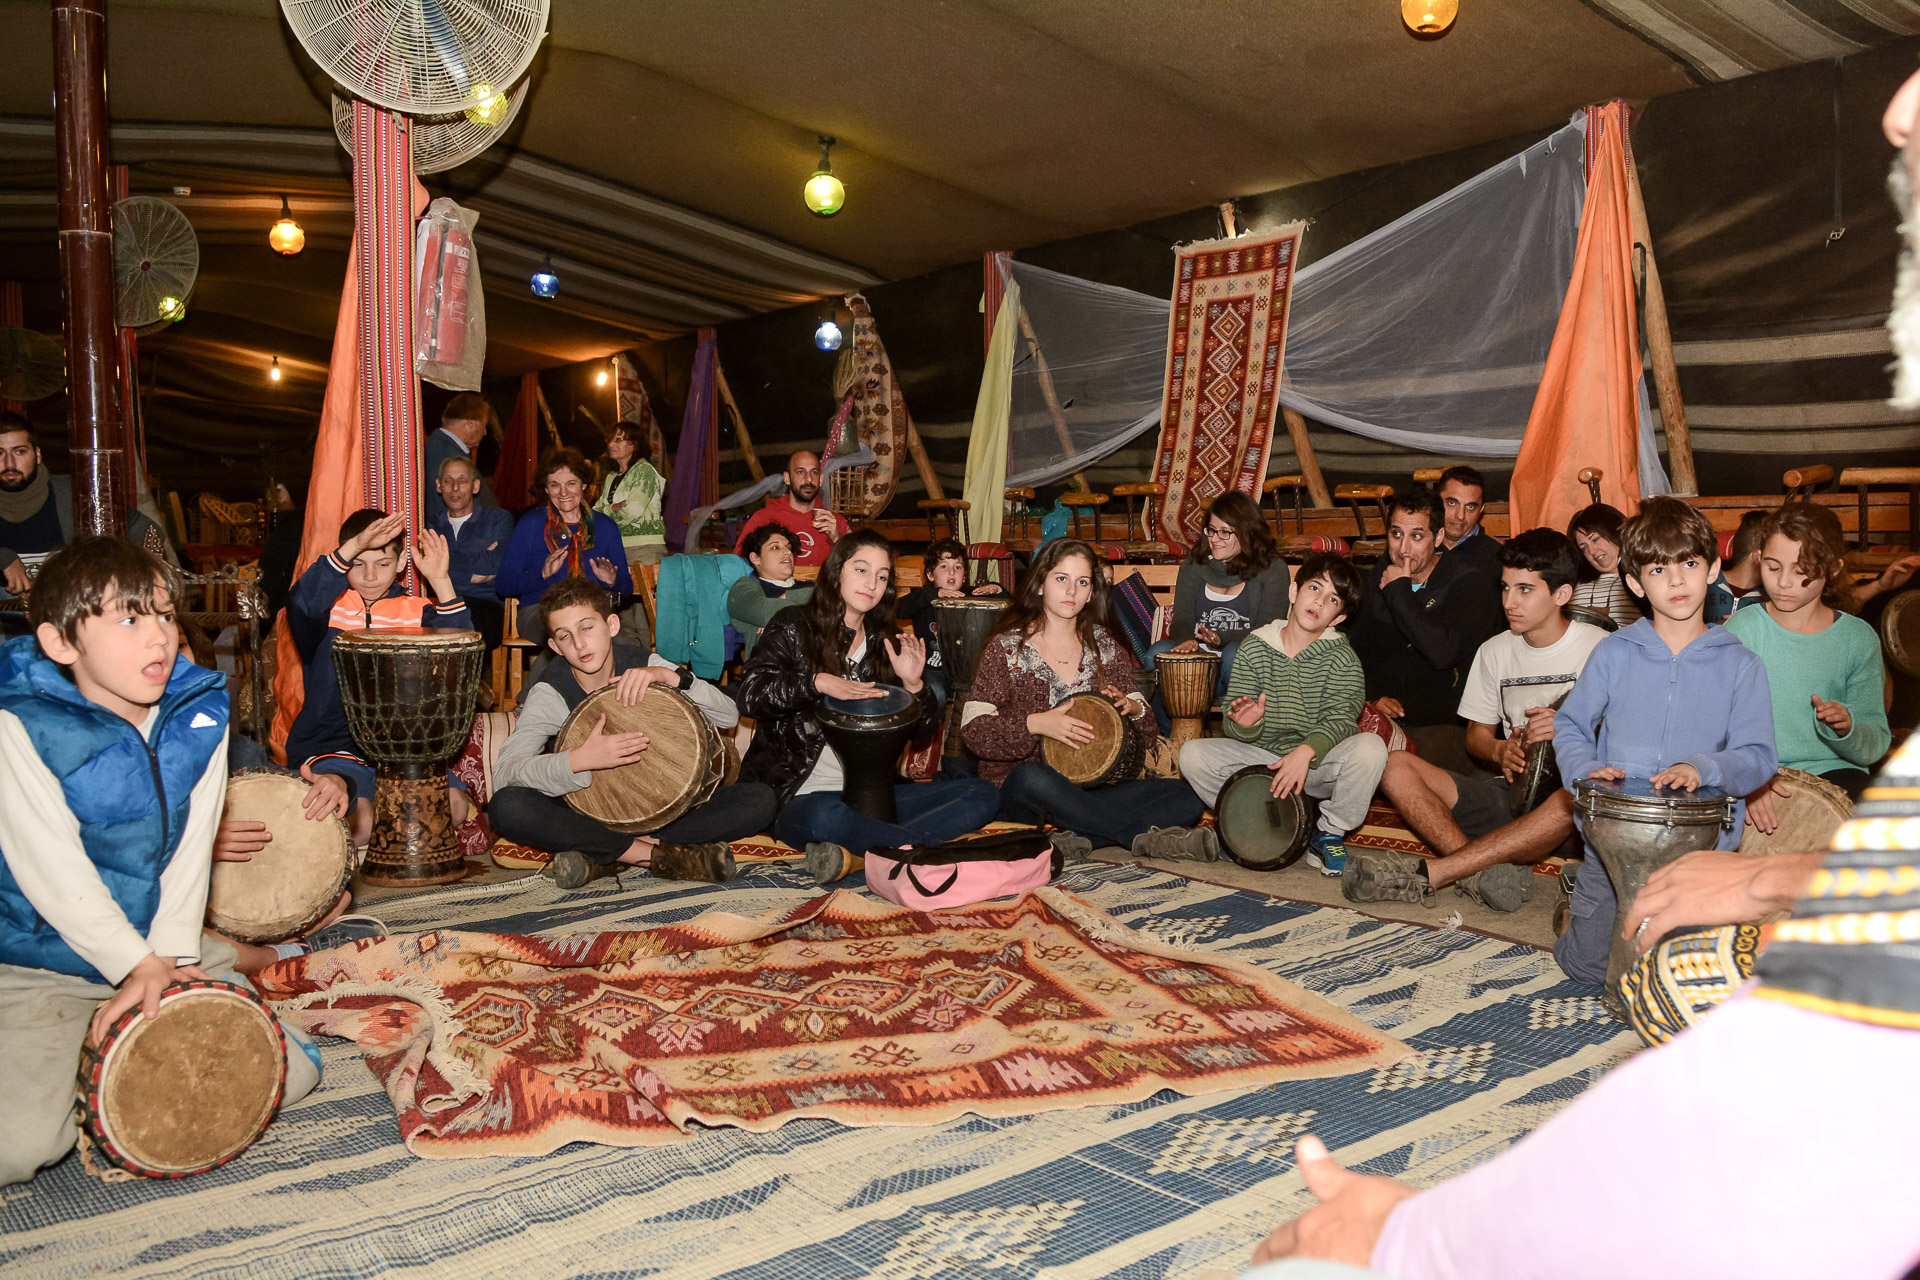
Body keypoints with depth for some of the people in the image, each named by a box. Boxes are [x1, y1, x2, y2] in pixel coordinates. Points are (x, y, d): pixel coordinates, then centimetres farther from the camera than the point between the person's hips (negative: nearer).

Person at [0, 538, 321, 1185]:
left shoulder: (201, 712, -1)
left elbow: (191, 847, -2)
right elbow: (53, 869, -18)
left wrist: (174, 955, -13)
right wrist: (140, 965, -18)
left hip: (168, 950, 5)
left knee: (291, 1070, -3)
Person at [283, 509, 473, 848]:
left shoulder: (416, 611, 7)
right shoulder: (329, 604, 2)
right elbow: (301, 606, -24)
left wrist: (440, 581, -20)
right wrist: (352, 547, -34)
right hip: (329, 748, -2)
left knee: (454, 806, -22)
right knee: (359, 823, -29)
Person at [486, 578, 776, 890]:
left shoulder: (645, 667, -4)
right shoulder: (549, 692, -10)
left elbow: (729, 716, -12)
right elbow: (504, 773, -23)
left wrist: (669, 676, -27)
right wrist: (578, 760, -39)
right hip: (586, 814, -1)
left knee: (760, 798, -20)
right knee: (506, 805, -31)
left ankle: (603, 857, -24)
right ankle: (665, 856, -29)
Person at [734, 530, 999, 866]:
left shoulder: (884, 644, 16)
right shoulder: (794, 626, 5)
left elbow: (922, 732, 14)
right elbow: (749, 695, -10)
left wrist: (913, 684, -5)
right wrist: (817, 683, -20)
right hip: (799, 796, -6)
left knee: (983, 795, -13)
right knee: (826, 816, -42)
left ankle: (855, 852, -29)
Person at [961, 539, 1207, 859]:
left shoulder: (1104, 647, 12)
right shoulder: (1008, 647, 2)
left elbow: (1146, 731, 12)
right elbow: (972, 728, -7)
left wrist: (1132, 709, -11)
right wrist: (1035, 724, -21)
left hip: (1092, 788, 4)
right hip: (1018, 793, -3)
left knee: (1187, 798, -16)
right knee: (1031, 778, -40)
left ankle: (1080, 839, -33)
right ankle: (1149, 839, -30)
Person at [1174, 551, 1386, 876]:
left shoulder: (1342, 657, -5)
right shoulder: (1255, 647, -2)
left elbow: (1341, 717, -20)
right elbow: (1232, 723, -4)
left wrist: (1307, 751, -38)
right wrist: (1243, 724, -29)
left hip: (1319, 765, -1)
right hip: (1261, 758, 2)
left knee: (1370, 746, -31)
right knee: (1192, 754, -19)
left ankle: (1330, 832, -5)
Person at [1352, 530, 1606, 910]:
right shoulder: (1495, 651, 13)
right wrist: (1501, 751, -6)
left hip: (1574, 786, -5)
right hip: (1511, 789, 5)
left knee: (1573, 801, -42)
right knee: (1396, 765, -16)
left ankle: (1429, 873, -38)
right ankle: (1489, 872, -35)